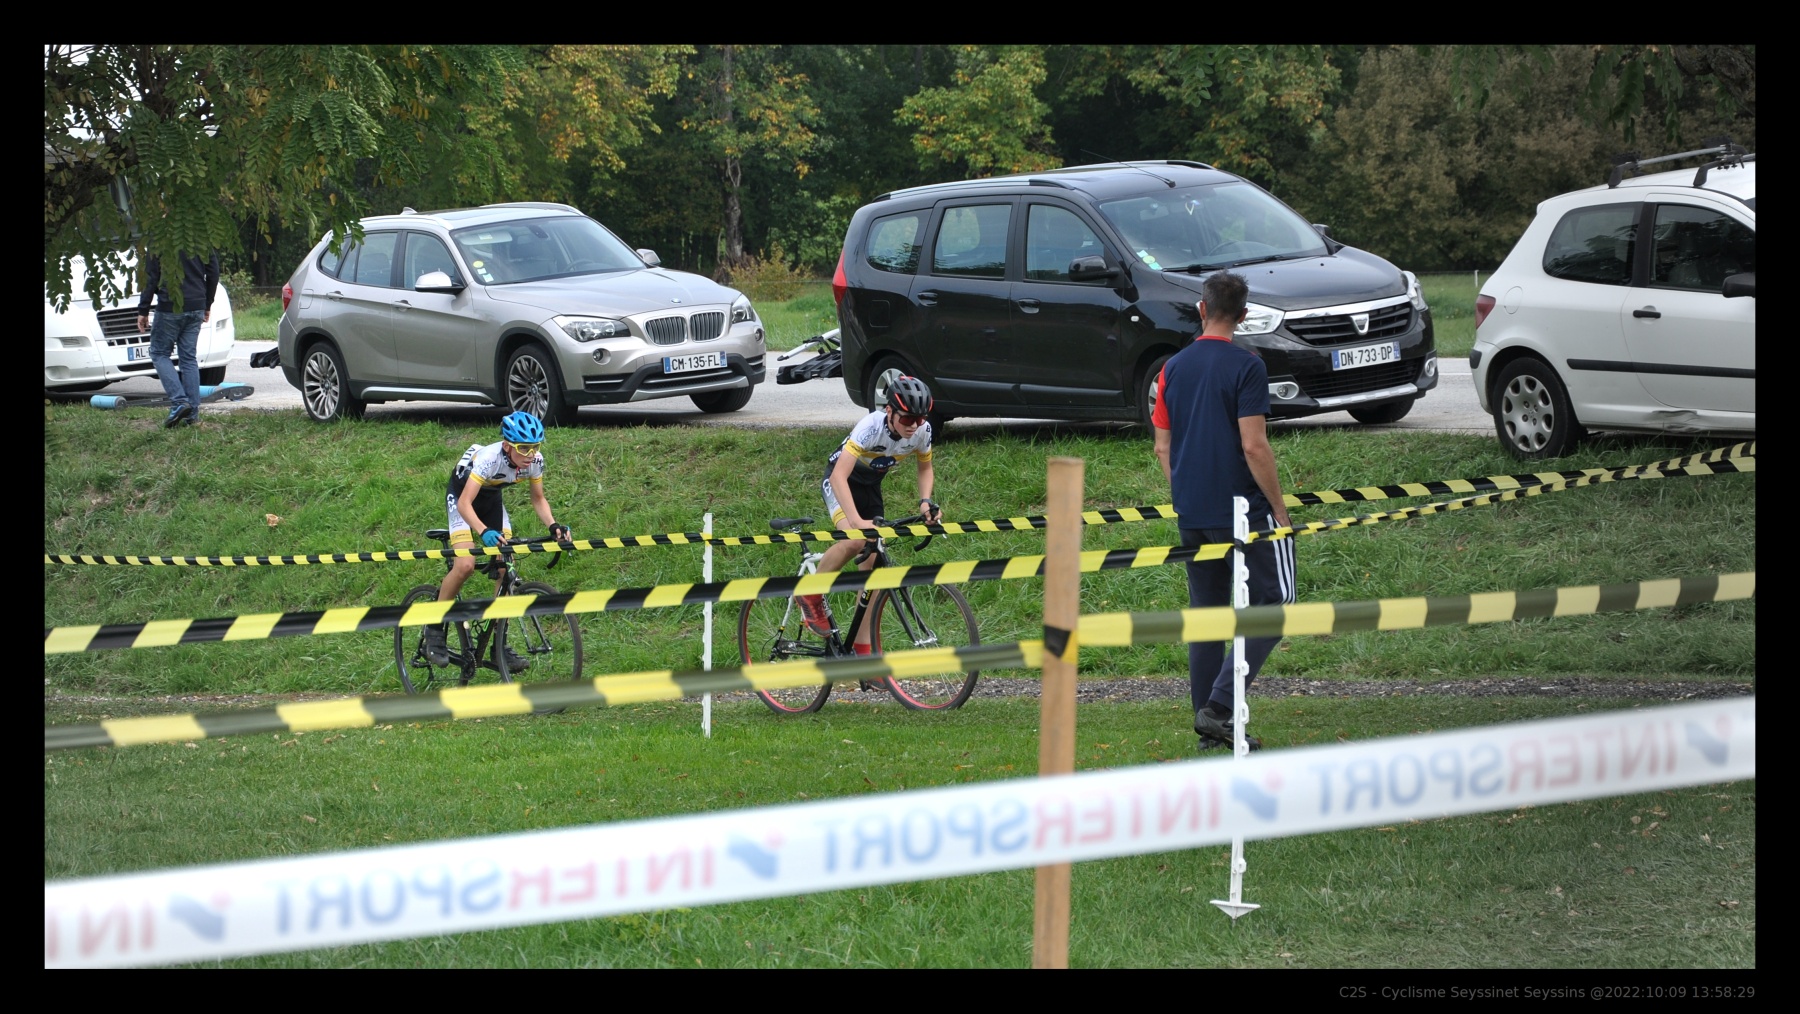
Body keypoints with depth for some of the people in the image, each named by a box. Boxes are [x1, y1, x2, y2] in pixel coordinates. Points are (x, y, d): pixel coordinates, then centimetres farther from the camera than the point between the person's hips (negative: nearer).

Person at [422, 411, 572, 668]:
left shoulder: (535, 461, -20)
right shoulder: (489, 458, -37)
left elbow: (538, 499, -5)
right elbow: (465, 503, -41)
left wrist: (553, 526, -23)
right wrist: (484, 532, -58)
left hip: (491, 498, 6)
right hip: (461, 495, -6)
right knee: (465, 565, -25)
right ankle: (434, 630, -7)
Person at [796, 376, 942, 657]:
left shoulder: (922, 431, -18)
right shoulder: (872, 426, -36)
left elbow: (925, 468, 4)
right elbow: (838, 476, -43)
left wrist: (925, 502, -15)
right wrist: (857, 521, -54)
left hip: (871, 485, 6)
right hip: (842, 481, -6)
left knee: (874, 562, -1)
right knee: (855, 539, -32)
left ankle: (863, 645, 7)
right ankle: (812, 594, -9)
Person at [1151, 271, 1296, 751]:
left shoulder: (1173, 368, 7)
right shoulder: (1245, 366, -11)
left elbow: (1163, 447, 10)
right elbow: (1253, 446, -17)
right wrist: (1279, 507, -9)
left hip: (1192, 514, 6)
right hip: (1243, 509, -6)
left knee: (1205, 615, 12)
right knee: (1271, 604, 1)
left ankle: (1209, 723, 12)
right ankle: (1219, 707, -12)